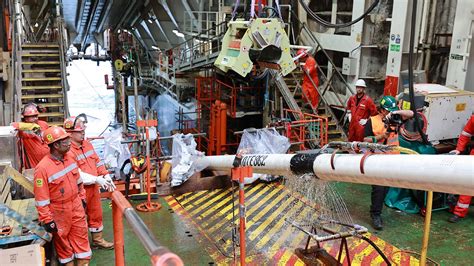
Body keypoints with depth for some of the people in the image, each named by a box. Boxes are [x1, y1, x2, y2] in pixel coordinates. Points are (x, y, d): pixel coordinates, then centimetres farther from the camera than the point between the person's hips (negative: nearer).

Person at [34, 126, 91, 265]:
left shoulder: (70, 156, -3)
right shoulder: (42, 167, -24)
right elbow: (41, 198, -20)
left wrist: (82, 197, 17)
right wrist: (47, 220, -17)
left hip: (76, 205, 6)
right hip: (59, 211, -6)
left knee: (81, 236, 13)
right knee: (62, 240, 13)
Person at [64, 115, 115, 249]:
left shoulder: (87, 144, 5)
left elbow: (98, 161, 12)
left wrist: (106, 176, 1)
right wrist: (96, 179, -25)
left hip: (94, 187, 8)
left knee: (96, 214, 18)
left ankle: (98, 239, 34)